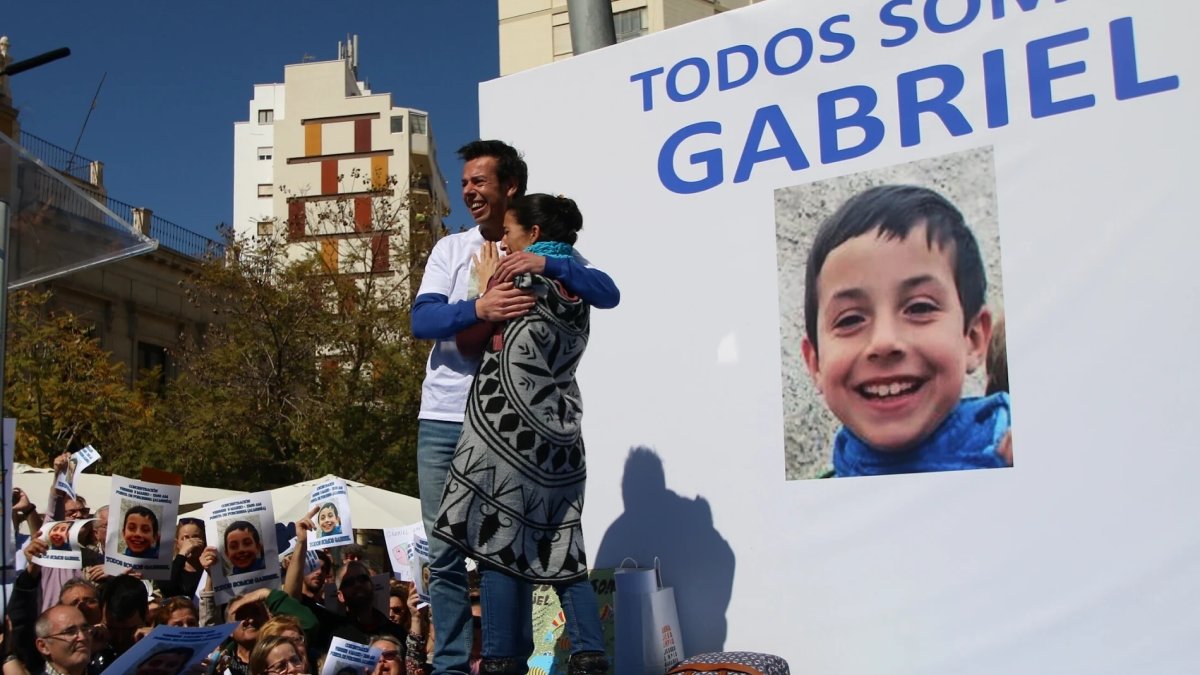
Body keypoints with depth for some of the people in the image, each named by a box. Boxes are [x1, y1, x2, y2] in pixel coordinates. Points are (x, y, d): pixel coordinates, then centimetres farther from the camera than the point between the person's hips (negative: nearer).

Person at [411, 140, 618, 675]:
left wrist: (546, 264, -22)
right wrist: (478, 309, -22)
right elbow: (422, 320, -4)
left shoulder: (546, 250, 5)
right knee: (445, 551, 4)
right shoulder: (451, 249, 10)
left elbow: (608, 294, -9)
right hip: (445, 417, 2)